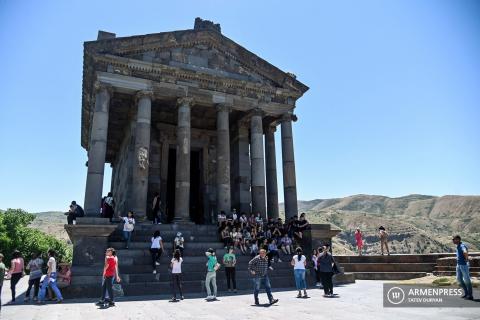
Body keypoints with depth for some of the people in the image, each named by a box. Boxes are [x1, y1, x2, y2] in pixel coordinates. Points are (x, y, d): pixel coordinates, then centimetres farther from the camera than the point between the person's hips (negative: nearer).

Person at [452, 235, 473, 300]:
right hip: (459, 265, 9)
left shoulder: (462, 246, -19)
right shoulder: (458, 246, 11)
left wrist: (466, 259, -26)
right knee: (459, 279, 12)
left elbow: (465, 252, -40)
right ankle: (466, 293, 22)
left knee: (467, 280, 0)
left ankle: (470, 295, 9)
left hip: (464, 265, -9)